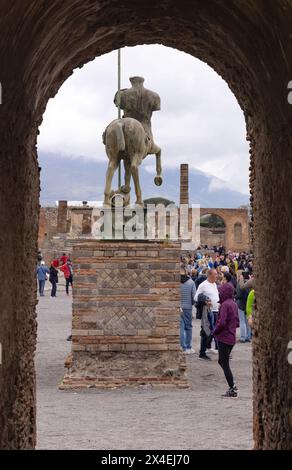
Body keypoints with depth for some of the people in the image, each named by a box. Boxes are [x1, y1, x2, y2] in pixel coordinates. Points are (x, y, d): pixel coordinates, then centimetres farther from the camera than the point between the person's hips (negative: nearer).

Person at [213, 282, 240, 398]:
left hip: (224, 338, -9)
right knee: (222, 362, 20)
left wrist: (214, 332, -8)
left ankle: (232, 390, 2)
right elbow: (237, 322, 16)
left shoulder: (225, 305, -17)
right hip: (232, 338, 9)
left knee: (225, 364, 0)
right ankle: (232, 386, 18)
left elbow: (222, 322, -22)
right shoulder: (234, 304, 10)